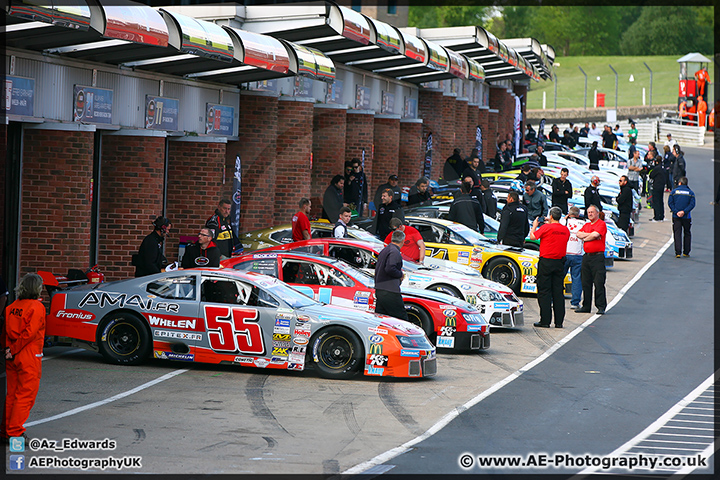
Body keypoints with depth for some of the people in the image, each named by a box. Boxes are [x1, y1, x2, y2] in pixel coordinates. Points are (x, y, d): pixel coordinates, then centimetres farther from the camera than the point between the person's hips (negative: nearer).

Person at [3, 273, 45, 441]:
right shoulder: (37, 307, -12)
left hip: (12, 358, 7)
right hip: (29, 357, -7)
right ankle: (15, 432, -2)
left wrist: (9, 349, -2)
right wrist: (14, 350, -12)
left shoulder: (12, 307, 6)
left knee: (11, 394, 14)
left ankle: (6, 431, 18)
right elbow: (30, 332, -18)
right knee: (25, 395, -1)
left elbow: (5, 332, 4)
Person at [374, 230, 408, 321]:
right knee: (402, 319, -6)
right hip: (390, 292, -9)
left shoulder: (384, 251, 17)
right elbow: (389, 269, -24)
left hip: (379, 290, 9)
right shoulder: (395, 252, -12)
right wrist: (400, 275, -7)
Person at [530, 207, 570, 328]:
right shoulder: (565, 230, 5)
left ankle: (545, 321, -3)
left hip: (546, 262, -5)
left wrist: (534, 226, 16)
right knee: (558, 292, 8)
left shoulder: (546, 228, -11)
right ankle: (559, 321, 7)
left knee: (544, 292, 0)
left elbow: (533, 236, -3)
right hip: (560, 263, 5)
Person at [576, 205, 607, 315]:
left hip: (598, 257, -7)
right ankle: (586, 306, 14)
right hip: (586, 256, 7)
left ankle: (601, 307, -7)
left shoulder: (601, 224, -2)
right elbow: (579, 234, 6)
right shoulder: (586, 225, 20)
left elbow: (595, 235, -16)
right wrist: (590, 235, -8)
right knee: (586, 283, 8)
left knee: (599, 283, -9)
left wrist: (585, 238, -1)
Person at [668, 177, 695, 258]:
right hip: (686, 217, 1)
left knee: (677, 234, 0)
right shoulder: (690, 193, 2)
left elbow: (670, 203, -6)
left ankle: (678, 252, -11)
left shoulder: (674, 191, 1)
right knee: (687, 234, 14)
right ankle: (686, 252, 16)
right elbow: (692, 204, -7)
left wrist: (676, 212, -10)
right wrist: (684, 211, -12)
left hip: (676, 217, -1)